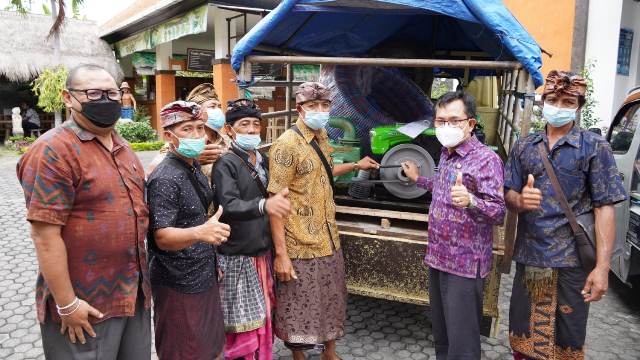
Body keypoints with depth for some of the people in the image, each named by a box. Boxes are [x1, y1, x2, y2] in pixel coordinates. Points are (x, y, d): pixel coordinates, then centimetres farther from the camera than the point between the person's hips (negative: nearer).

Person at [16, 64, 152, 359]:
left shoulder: (121, 146, 9)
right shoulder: (54, 151, -17)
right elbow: (45, 234, -20)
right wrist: (66, 304, -19)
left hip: (135, 292, 8)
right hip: (85, 303, -8)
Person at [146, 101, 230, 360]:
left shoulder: (194, 167, 7)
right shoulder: (164, 179, -21)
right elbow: (162, 237, -26)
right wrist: (199, 233, -44)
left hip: (204, 277, 8)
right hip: (179, 285, -8)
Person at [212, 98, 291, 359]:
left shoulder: (263, 161, 8)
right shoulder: (225, 164, -13)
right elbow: (229, 206, -29)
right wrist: (264, 205, -45)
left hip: (262, 252, 7)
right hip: (237, 257, -7)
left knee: (262, 317, 17)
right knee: (243, 324, 2)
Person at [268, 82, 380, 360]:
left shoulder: (321, 136, 7)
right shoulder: (287, 144, -17)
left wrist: (355, 165, 25)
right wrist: (280, 253, -22)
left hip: (328, 239, 8)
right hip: (300, 245, -8)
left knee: (332, 301, 20)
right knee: (301, 308, 8)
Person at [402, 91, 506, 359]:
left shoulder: (486, 159, -16)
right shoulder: (446, 154, 11)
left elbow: (500, 213, -21)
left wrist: (470, 201, -39)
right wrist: (419, 180, 33)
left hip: (465, 264, -8)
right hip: (437, 257, 8)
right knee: (440, 333, 20)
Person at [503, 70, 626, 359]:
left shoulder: (595, 147, -2)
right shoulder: (524, 146, 8)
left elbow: (604, 208, -7)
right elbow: (508, 195, 7)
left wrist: (602, 266, -14)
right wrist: (520, 201, -18)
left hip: (571, 260, -3)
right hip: (528, 257, 3)